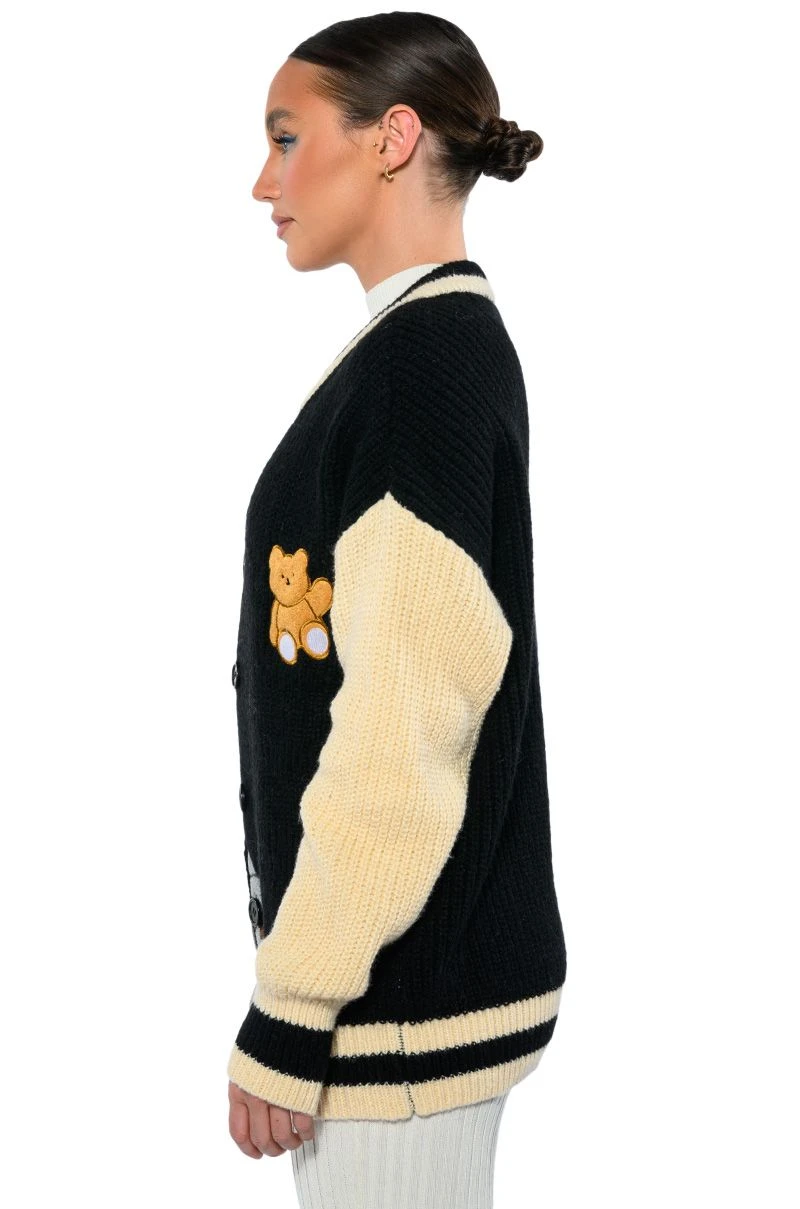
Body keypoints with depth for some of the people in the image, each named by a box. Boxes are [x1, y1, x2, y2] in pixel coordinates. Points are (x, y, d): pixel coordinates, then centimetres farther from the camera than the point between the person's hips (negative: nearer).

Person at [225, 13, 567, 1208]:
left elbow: (404, 728, -23)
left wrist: (292, 1011, -18)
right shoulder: (442, 344, 11)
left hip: (402, 985, -9)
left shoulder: (428, 358, -18)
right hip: (413, 960, 9)